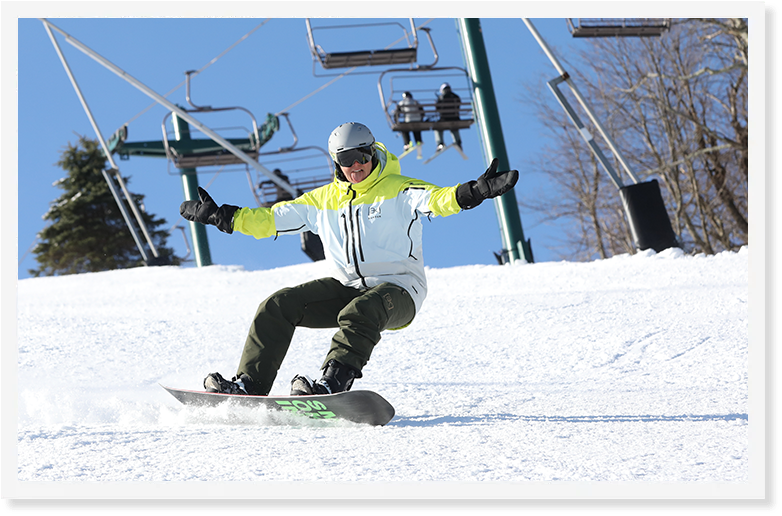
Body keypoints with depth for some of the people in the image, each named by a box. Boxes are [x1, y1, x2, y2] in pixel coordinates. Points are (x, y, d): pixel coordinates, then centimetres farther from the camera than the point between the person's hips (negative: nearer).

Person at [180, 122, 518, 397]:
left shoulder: (397, 189, -2)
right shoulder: (323, 200, 13)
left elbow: (436, 199, -20)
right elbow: (270, 220, 16)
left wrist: (476, 192, -40)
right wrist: (220, 216, 9)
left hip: (398, 289, -5)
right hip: (347, 287, 5)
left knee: (359, 312, -38)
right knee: (278, 306, -10)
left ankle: (333, 382, -49)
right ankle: (250, 384, -9)